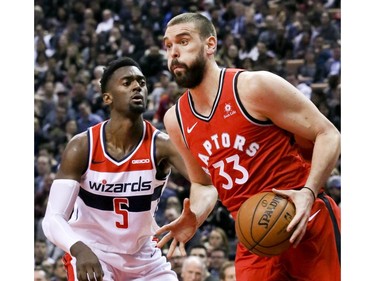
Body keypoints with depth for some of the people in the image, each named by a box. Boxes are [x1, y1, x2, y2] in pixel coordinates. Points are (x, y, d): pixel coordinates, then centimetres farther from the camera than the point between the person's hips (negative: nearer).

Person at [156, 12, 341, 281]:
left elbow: (328, 135, -8)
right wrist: (194, 219, -2)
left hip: (309, 225, -5)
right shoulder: (176, 120, 7)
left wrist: (309, 192, -23)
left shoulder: (255, 87, -11)